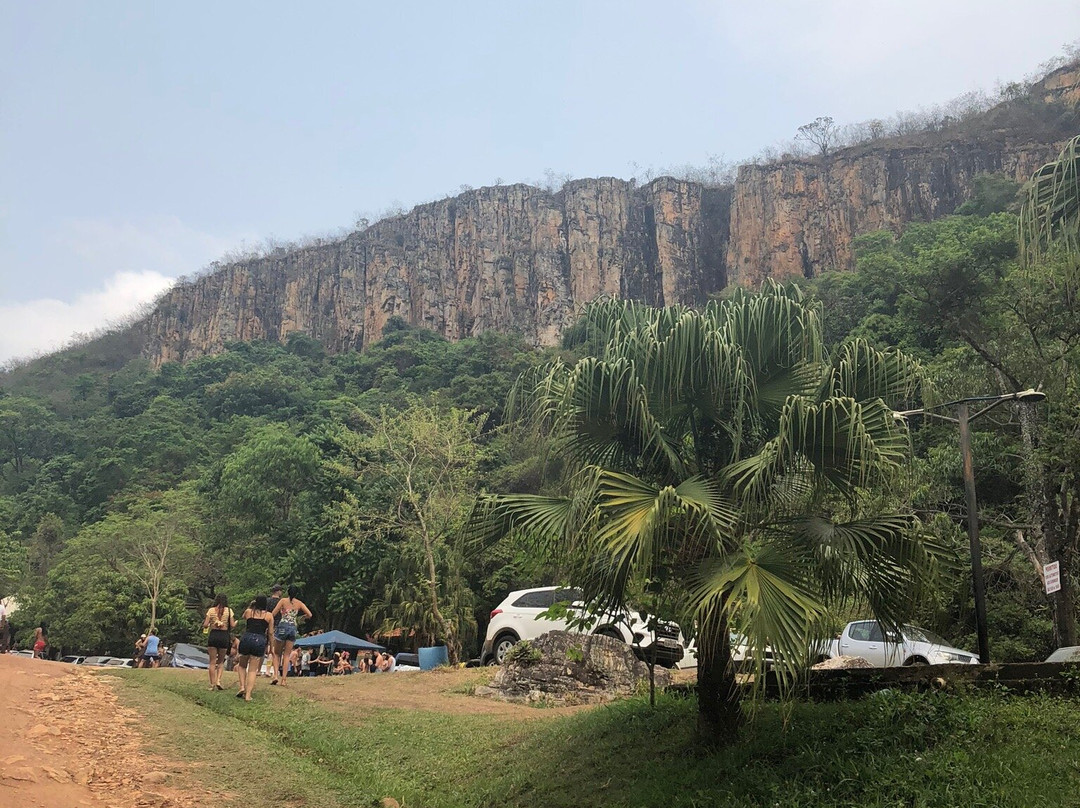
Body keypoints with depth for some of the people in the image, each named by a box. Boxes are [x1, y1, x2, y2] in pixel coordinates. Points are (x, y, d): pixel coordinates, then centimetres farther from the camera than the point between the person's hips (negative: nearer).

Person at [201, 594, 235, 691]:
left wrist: (206, 625, 19)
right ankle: (218, 680, -1)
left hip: (213, 635, 0)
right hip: (224, 636, 0)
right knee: (221, 661, 16)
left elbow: (205, 625, -3)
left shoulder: (211, 610, 0)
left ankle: (212, 684, 6)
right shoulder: (229, 610, -1)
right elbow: (232, 625, -4)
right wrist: (236, 622, 17)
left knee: (212, 662, 8)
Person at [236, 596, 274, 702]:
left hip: (246, 638, 1)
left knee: (242, 666, 22)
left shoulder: (248, 612, 10)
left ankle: (242, 687, 4)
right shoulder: (269, 616, 7)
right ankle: (248, 695, -2)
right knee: (252, 670, 4)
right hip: (260, 641, -1)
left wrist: (250, 606, 31)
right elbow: (270, 633, 8)